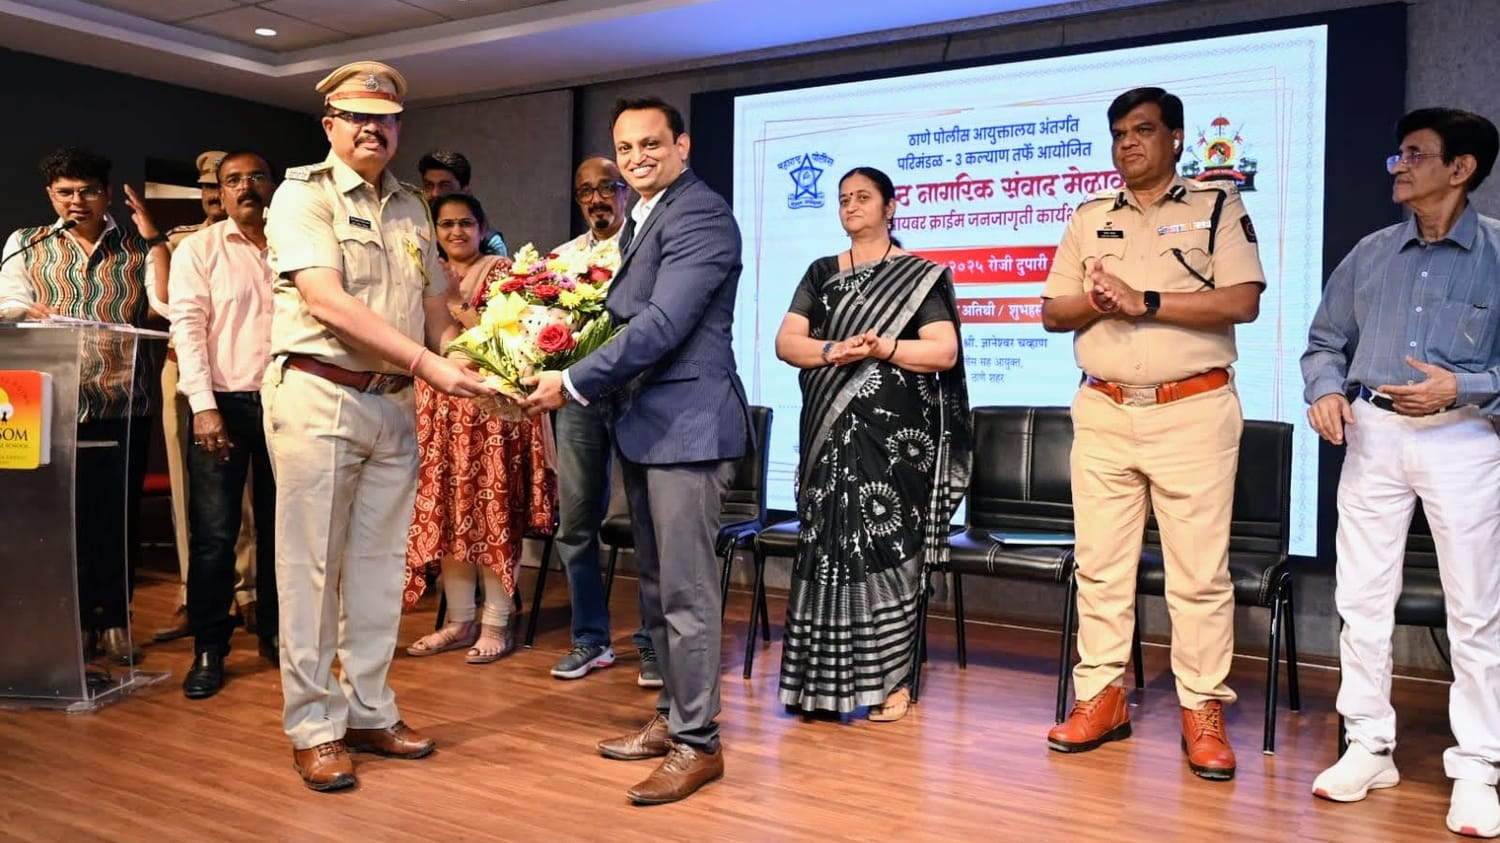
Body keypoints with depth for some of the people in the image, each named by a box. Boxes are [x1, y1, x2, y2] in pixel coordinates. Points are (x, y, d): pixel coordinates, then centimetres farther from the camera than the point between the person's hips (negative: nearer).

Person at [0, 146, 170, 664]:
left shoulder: (136, 248, 12)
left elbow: (165, 305, -4)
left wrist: (152, 235, -3)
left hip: (124, 403, 0)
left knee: (119, 512, 2)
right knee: (65, 511, 4)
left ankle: (115, 618, 12)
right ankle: (77, 619, 14)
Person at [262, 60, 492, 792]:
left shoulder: (411, 208, 15)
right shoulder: (303, 194, -4)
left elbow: (435, 308, 15)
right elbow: (323, 299, -17)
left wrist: (472, 368, -4)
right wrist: (427, 362, -23)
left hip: (395, 404, 6)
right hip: (319, 396, -6)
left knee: (380, 564, 10)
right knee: (312, 566, 0)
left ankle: (368, 711, 21)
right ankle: (313, 727, 10)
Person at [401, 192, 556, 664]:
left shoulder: (502, 271, 1)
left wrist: (456, 302, -13)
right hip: (438, 408, 5)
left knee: (492, 511, -3)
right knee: (445, 512, 6)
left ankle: (496, 623, 7)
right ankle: (459, 621, 17)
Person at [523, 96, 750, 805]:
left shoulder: (700, 215, -13)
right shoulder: (641, 216, 19)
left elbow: (660, 324, -21)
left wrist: (572, 383, -17)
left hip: (686, 424, -10)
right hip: (644, 425, 10)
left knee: (686, 590, -4)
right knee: (657, 585, 16)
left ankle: (697, 742, 7)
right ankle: (672, 716, 28)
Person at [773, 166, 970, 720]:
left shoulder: (921, 276, 3)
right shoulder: (821, 274, 15)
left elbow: (944, 351, -6)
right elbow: (785, 341, 6)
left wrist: (884, 349, -20)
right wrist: (831, 351, -13)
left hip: (894, 434, -4)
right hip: (830, 431, 4)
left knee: (886, 549, -6)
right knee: (828, 547, 2)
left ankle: (890, 679, 3)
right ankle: (827, 677, 10)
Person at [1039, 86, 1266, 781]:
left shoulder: (1218, 209, 4)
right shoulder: (1089, 218, 16)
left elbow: (1242, 302, -10)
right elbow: (1052, 312, 12)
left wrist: (1144, 301, -15)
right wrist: (1096, 302, -9)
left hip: (1193, 411, -4)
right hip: (1103, 411, 4)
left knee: (1199, 571, -2)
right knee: (1100, 563, 6)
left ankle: (1204, 712, 8)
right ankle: (1101, 698, 15)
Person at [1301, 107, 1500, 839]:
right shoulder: (1370, 253, 8)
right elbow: (1325, 341, 13)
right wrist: (1326, 391, -5)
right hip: (1373, 434, 4)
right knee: (1361, 597, 7)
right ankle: (1368, 748, 20)